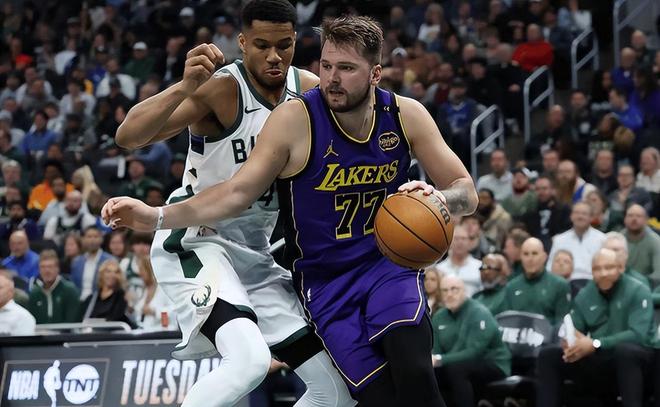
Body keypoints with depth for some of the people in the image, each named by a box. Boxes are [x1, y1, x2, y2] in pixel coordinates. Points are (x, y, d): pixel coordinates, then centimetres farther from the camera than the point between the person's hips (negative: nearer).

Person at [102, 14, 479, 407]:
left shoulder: (405, 115, -5)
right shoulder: (295, 119, -14)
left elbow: (466, 192, 0)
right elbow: (237, 193, -12)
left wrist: (439, 198, -24)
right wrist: (158, 217, -25)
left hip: (389, 261, 1)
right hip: (325, 281, -1)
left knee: (414, 372, -28)